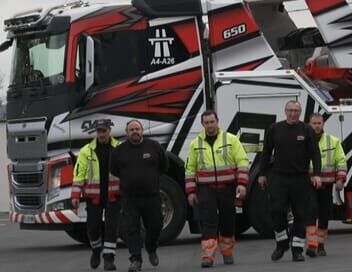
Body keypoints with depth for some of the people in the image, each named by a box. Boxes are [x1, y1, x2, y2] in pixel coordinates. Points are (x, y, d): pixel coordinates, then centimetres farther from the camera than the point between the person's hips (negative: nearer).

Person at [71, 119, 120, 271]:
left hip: (113, 196, 0)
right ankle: (96, 250, 31)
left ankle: (109, 258, -2)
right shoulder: (87, 151, -1)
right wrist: (75, 196, -7)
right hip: (94, 197, 0)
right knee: (93, 226, 3)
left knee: (111, 227, -6)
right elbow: (79, 174, -2)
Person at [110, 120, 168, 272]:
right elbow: (114, 171, 13)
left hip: (151, 195, 1)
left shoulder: (154, 147, 0)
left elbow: (163, 166, 13)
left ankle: (151, 250, 37)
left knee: (155, 226, 9)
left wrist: (151, 178, 12)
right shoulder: (119, 151, 1)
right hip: (129, 198, -1)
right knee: (132, 229, -7)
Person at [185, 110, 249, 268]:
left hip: (227, 189, 0)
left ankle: (227, 254, 24)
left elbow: (242, 162, -2)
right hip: (206, 190, 0)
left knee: (227, 222, 9)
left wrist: (242, 184, -13)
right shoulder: (195, 144, 7)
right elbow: (190, 169, 10)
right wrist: (191, 192, 4)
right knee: (208, 223, -8)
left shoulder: (231, 139, 1)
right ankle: (207, 257, -12)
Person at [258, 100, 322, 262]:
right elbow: (266, 153, 12)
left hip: (300, 178, 0)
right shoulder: (274, 130, 7)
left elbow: (315, 153, -1)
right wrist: (262, 174, 10)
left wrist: (316, 174, -13)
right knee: (277, 210, -9)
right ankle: (282, 243, 9)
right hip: (278, 177, 0)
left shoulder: (307, 131, 4)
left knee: (300, 214, 1)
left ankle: (297, 249, 8)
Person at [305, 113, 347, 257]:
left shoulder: (333, 142, 7)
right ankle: (311, 245, -20)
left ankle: (320, 245, 19)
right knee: (311, 213, -15)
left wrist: (340, 179, -3)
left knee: (324, 215, 7)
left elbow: (341, 161, 8)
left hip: (326, 185, 3)